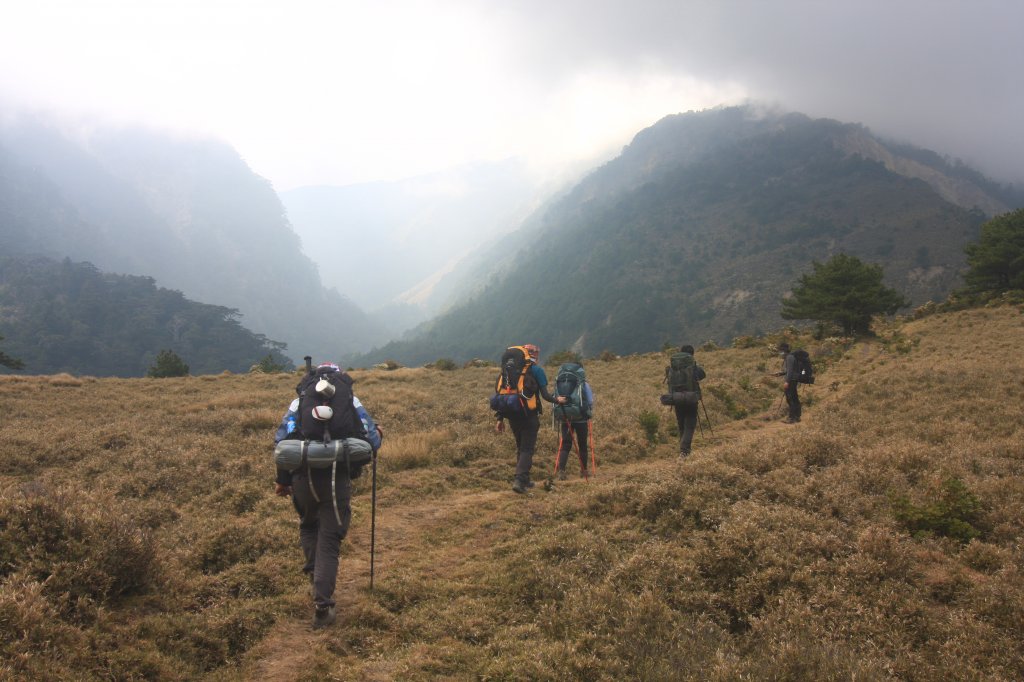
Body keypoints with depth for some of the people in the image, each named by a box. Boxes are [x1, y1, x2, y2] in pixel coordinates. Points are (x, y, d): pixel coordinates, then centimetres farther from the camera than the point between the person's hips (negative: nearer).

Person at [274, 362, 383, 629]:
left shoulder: (299, 402, 13)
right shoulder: (352, 403, 12)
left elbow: (281, 440, 5)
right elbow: (374, 441, 7)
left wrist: (282, 480, 13)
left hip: (303, 478, 1)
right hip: (337, 479, -1)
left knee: (308, 527, 29)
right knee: (329, 541, 4)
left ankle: (315, 575, 19)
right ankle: (322, 607, -1)